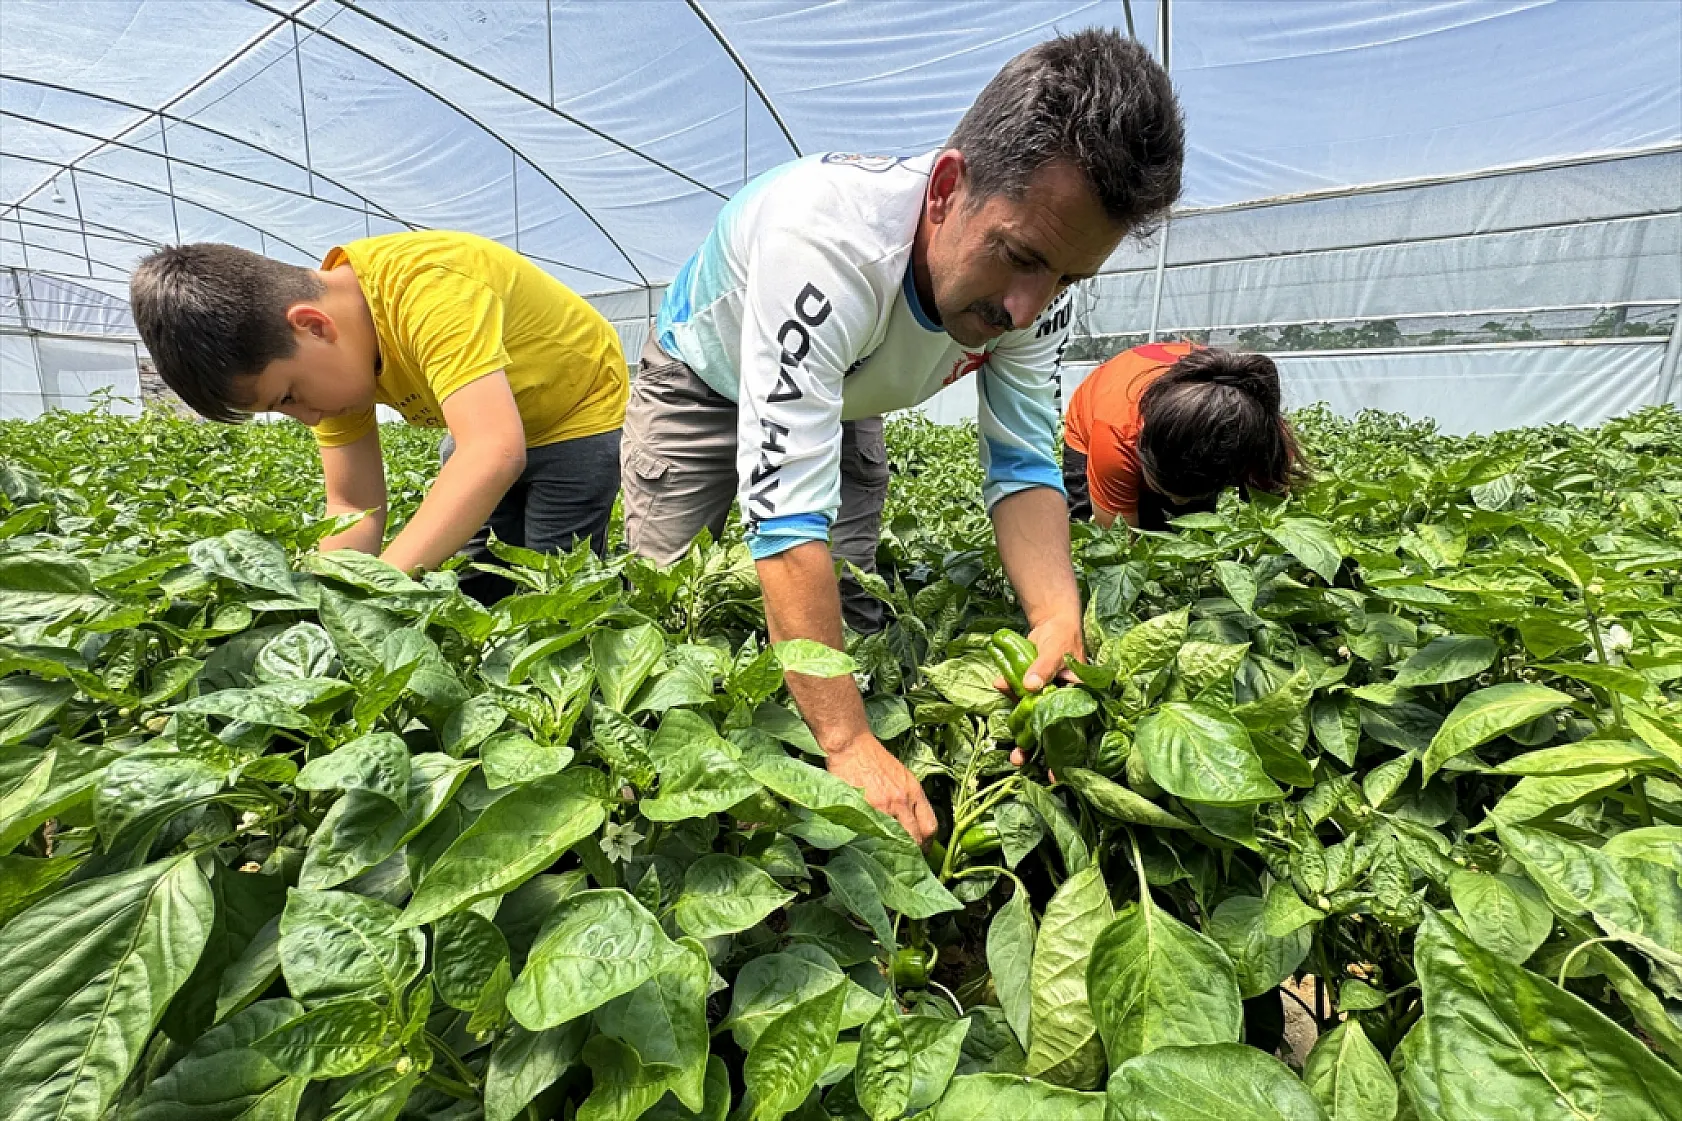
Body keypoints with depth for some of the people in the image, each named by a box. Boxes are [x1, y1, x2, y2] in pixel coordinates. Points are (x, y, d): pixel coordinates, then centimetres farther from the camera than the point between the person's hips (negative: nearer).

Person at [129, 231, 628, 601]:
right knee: (468, 593, 8)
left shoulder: (428, 287, -36)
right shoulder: (329, 357, -11)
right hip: (484, 431, 7)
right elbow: (355, 508, -9)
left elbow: (495, 452, -49)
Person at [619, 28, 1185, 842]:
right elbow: (787, 512, -48)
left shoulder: (1036, 285, -24)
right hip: (705, 380, -3)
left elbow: (1023, 467, -21)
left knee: (846, 597, 4)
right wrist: (849, 745, -49)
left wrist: (1057, 615, -39)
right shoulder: (825, 236, -44)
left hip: (842, 401, 4)